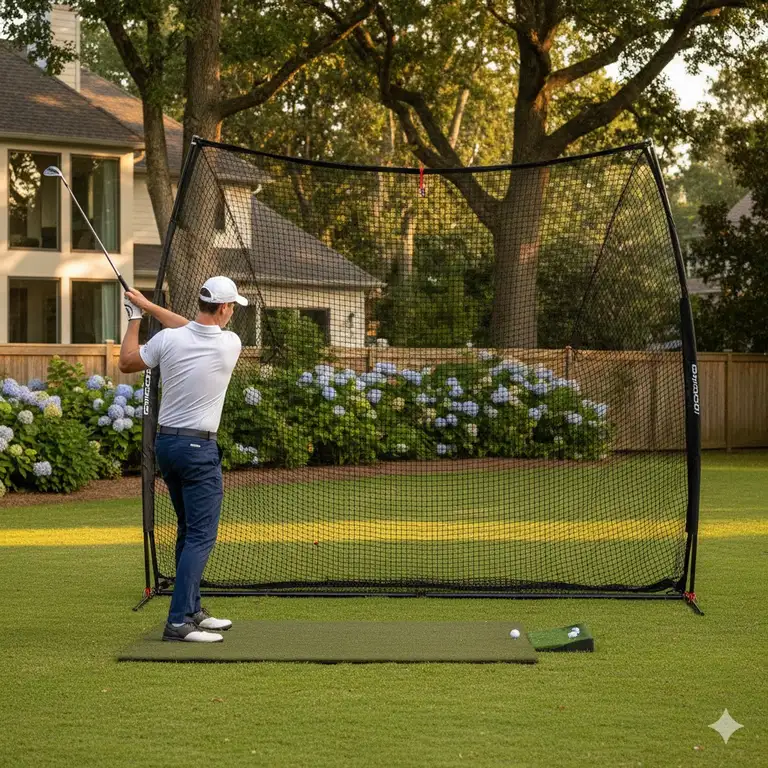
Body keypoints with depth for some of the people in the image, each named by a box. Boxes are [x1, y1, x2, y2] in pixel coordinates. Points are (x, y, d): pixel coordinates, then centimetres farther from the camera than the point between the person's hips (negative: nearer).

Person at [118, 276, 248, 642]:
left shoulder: (168, 339, -6)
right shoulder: (230, 345, -12)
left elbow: (126, 363, 10)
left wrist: (135, 317, 20)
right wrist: (149, 306, 11)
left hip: (165, 443, 6)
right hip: (199, 449, -6)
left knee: (189, 531, 18)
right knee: (201, 536, -6)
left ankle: (192, 611, 25)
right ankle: (179, 622, -15)